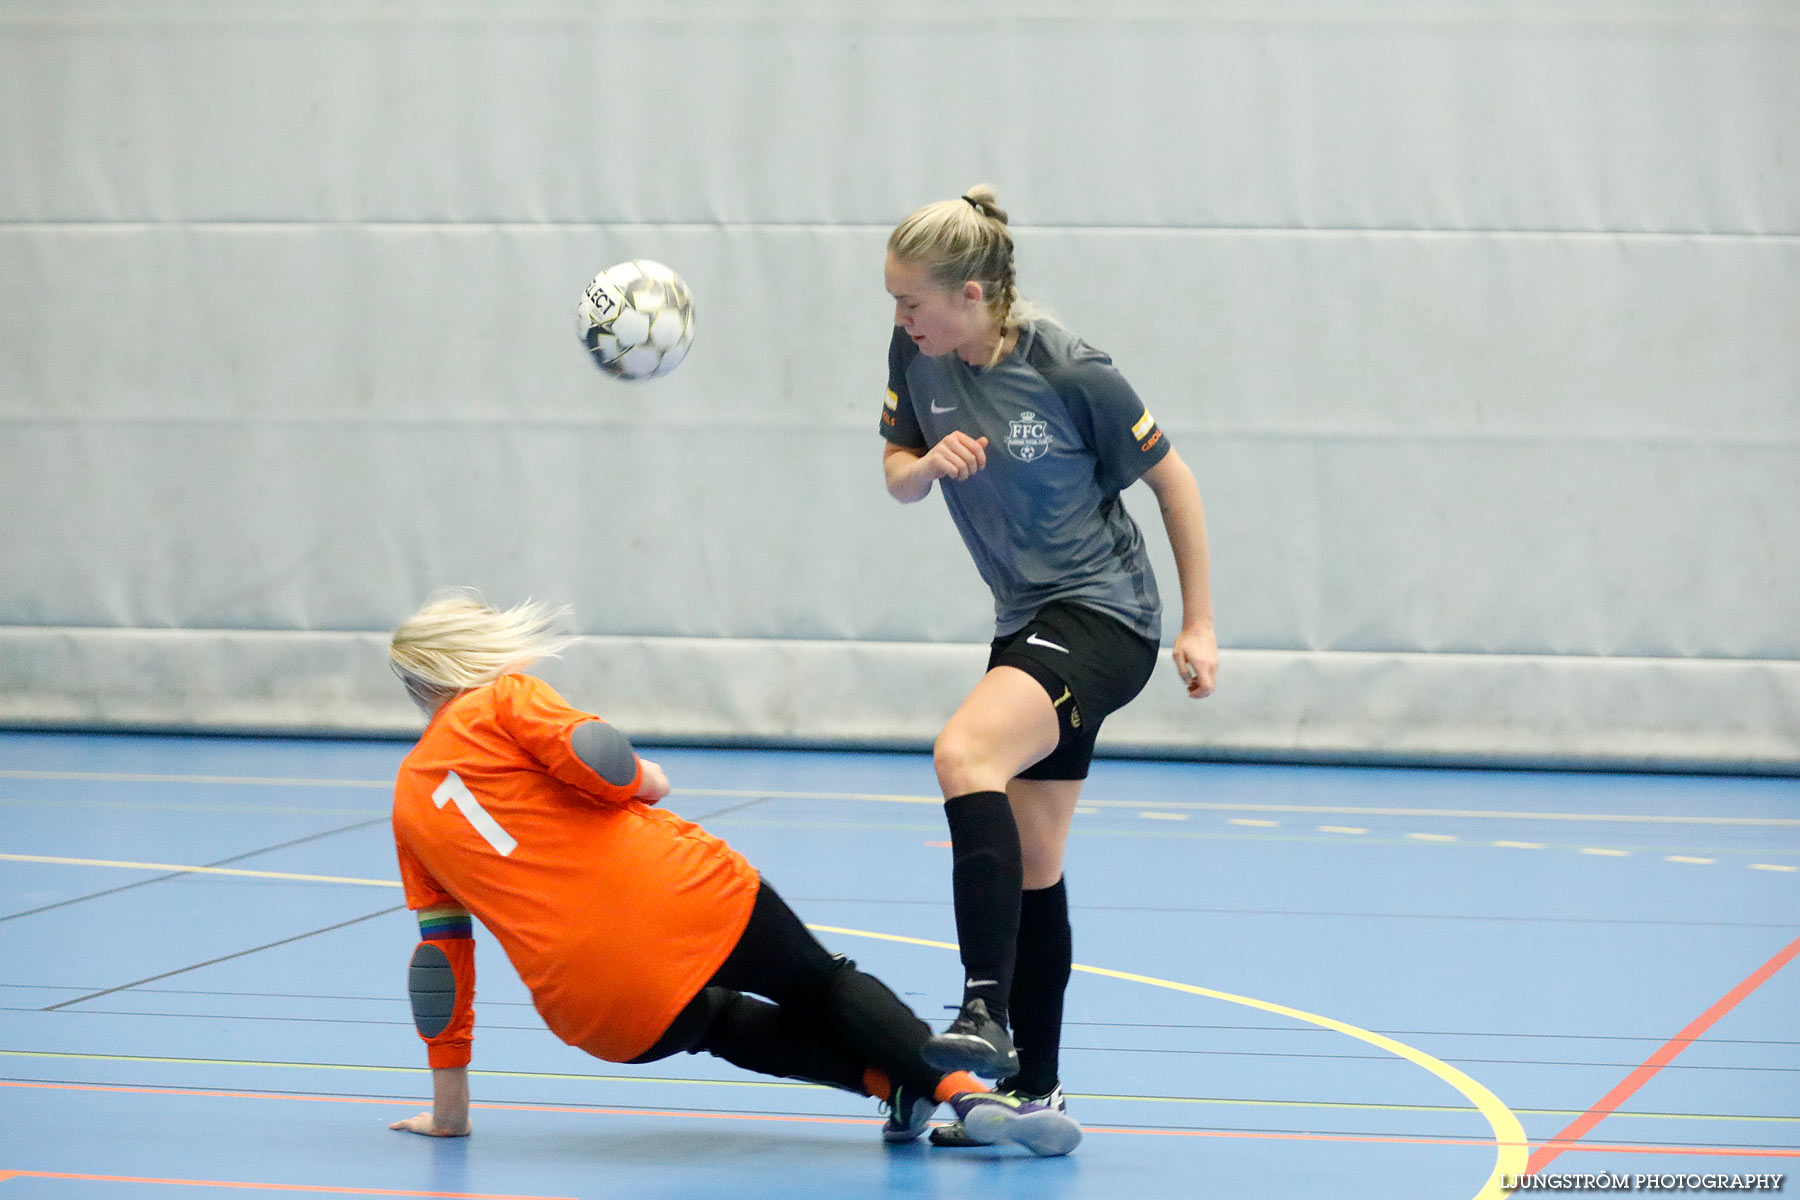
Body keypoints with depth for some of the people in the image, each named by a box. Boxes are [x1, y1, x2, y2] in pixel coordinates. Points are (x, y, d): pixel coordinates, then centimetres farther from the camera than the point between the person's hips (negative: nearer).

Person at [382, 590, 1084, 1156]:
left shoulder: (408, 802, 21)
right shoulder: (502, 699, 8)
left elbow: (438, 960, 22)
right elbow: (598, 755, -13)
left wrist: (447, 1108, 27)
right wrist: (645, 781, 11)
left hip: (591, 1008, 4)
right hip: (676, 896, -4)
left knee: (725, 1023, 33)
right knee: (826, 985, 17)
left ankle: (894, 1085, 14)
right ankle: (960, 1089, -5)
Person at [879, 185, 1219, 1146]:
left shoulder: (1068, 372, -18)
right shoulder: (916, 354, -3)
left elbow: (1171, 479, -7)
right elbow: (897, 477, 10)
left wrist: (1200, 624, -6)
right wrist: (926, 463, -15)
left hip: (1105, 615, -8)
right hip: (1028, 623, 8)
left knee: (965, 752, -32)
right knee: (1027, 867, 10)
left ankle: (984, 1015, -38)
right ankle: (1032, 1088, 20)